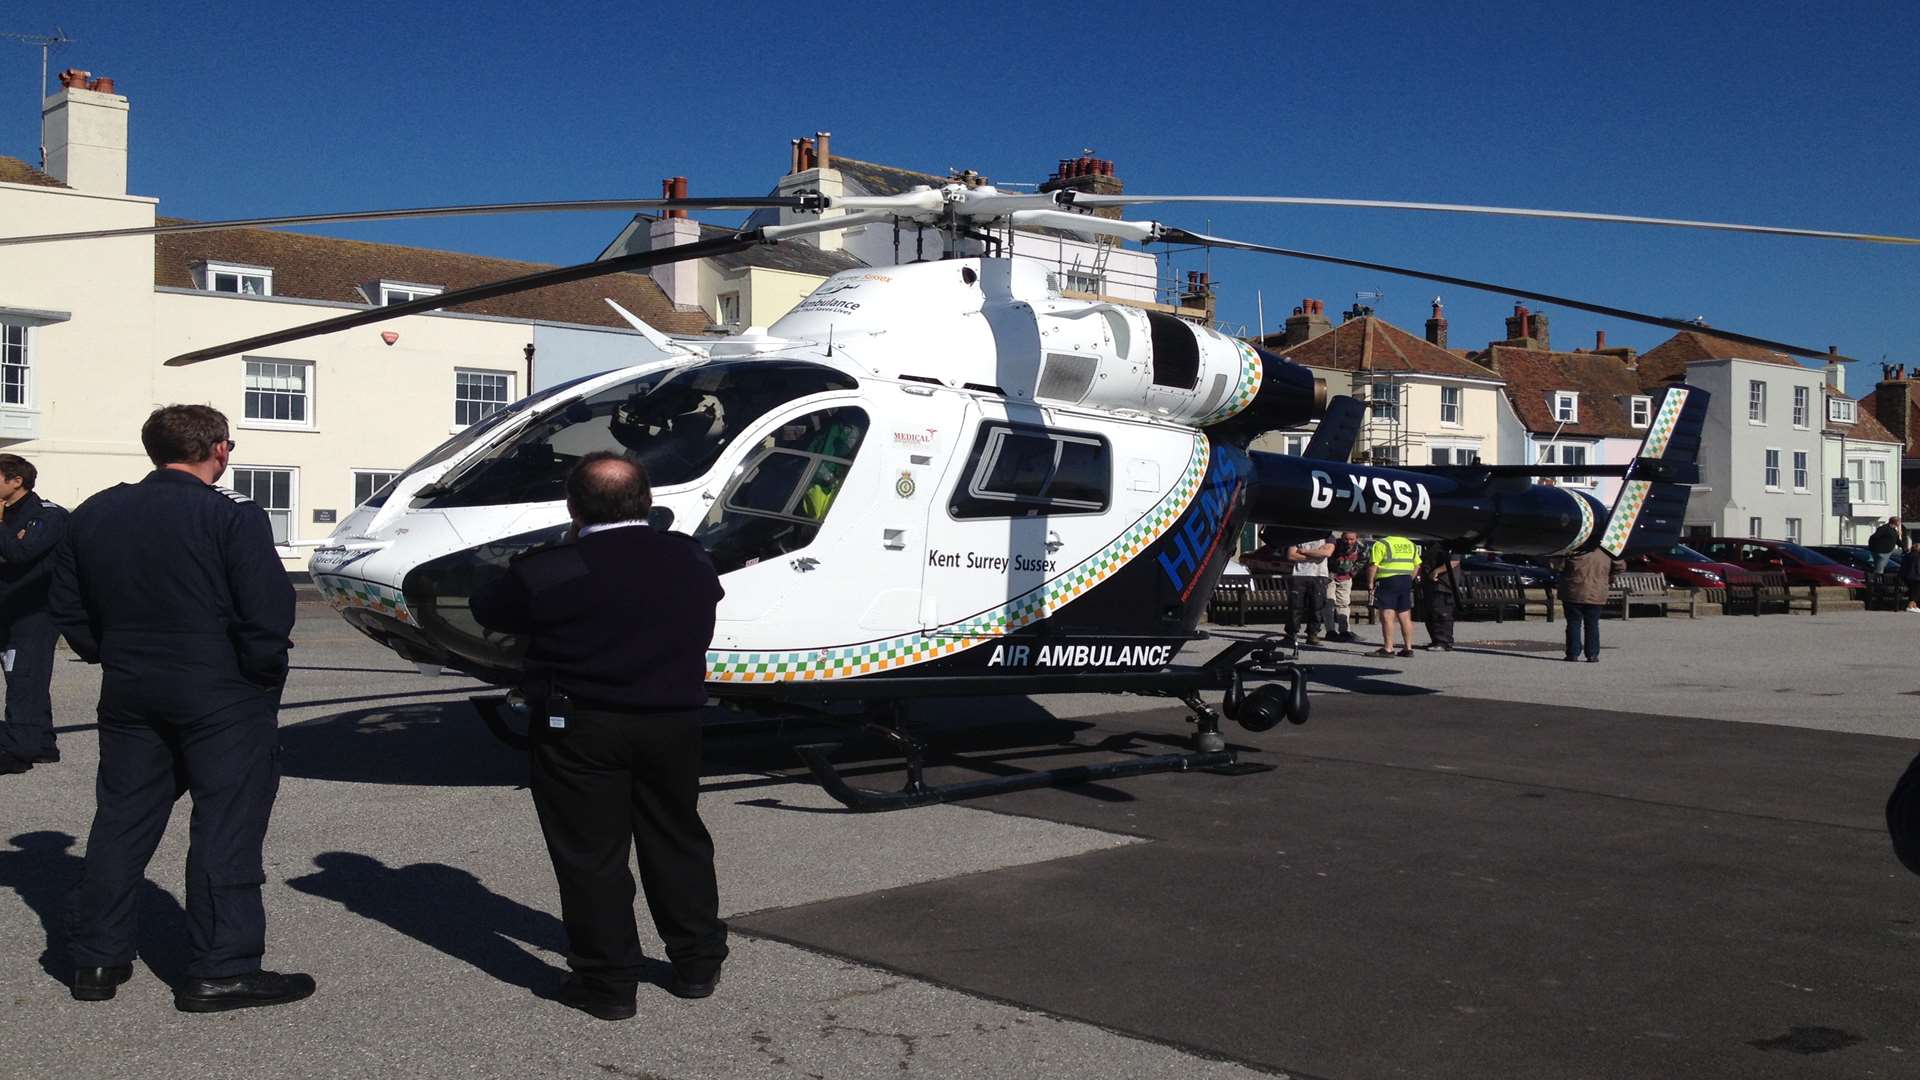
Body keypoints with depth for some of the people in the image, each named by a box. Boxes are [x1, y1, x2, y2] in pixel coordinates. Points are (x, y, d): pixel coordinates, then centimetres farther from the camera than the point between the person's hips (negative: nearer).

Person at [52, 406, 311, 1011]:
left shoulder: (94, 515, 7)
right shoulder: (233, 517, -13)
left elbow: (68, 610, 13)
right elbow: (268, 614, -19)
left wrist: (113, 658, 17)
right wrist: (263, 670, -4)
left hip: (129, 693, 6)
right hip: (223, 699, -6)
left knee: (122, 821, 16)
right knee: (226, 827, 0)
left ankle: (97, 959, 23)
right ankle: (221, 971, 2)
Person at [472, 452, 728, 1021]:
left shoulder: (547, 572, -15)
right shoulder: (688, 560, -1)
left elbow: (489, 610, 0)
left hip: (581, 733, -4)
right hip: (673, 724, 5)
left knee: (591, 853, 6)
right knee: (677, 840, 18)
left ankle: (608, 982, 11)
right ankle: (697, 963, 28)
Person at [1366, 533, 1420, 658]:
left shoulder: (1381, 544, -6)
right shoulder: (1410, 544, 16)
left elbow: (1373, 566, -13)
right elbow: (1417, 565, 16)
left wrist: (1370, 583, -5)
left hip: (1387, 580, -7)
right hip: (1406, 580, 7)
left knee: (1387, 615, -8)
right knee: (1405, 617, 12)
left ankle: (1388, 649, -12)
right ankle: (1408, 648, 15)